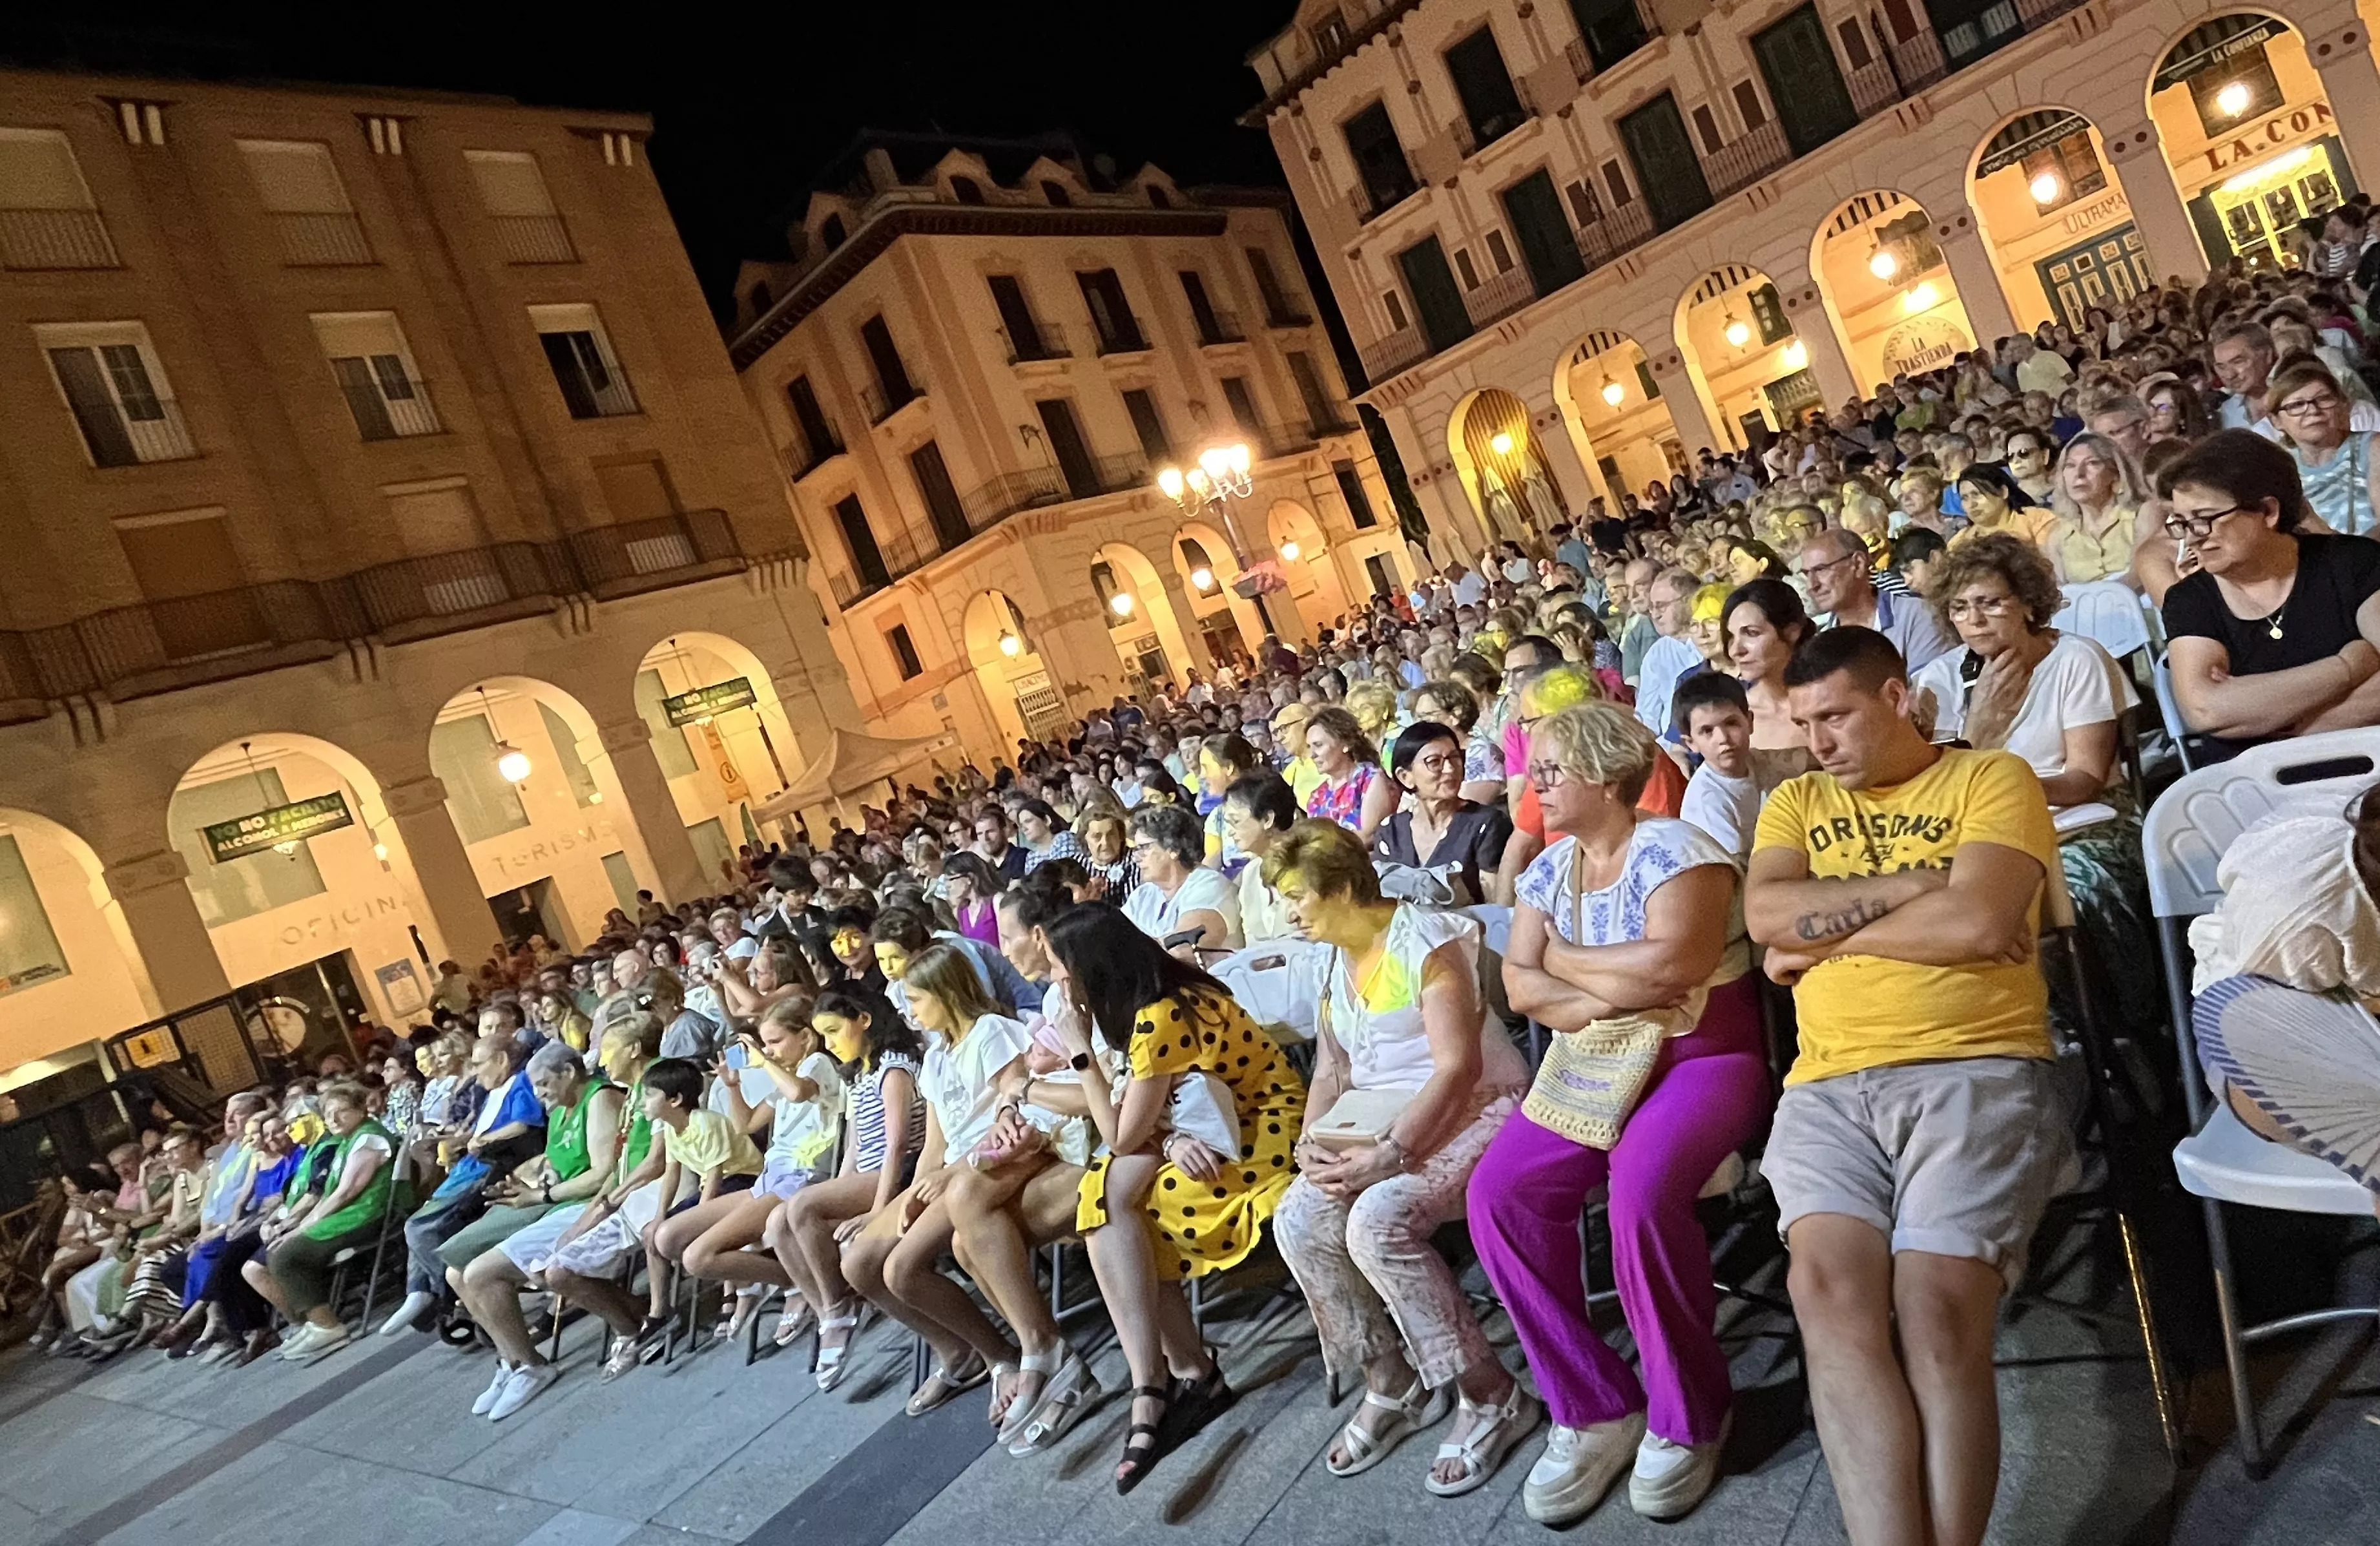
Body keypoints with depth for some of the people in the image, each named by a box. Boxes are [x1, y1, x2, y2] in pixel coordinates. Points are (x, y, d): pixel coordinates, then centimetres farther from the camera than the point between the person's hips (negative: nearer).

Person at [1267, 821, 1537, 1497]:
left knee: (1378, 1220, -31)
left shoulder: (1425, 942, -14)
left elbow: (1459, 1068, -22)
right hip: (1385, 1123, 8)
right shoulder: (1338, 963, 11)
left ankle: (1491, 1396, -12)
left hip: (1474, 1111, -7)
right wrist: (1310, 1143, -6)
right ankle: (1390, 1385, 2)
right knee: (1299, 1220, -17)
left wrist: (1389, 1155, -27)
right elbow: (1329, 1073, 13)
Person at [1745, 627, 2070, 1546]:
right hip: (1830, 1085, 3)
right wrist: (1918, 882, -3)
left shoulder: (1993, 778, 8)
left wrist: (1821, 936, 0)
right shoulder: (1797, 802, 21)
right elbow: (1765, 914, 2)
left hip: (1977, 1069, -2)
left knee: (1938, 1309, -24)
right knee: (1829, 1292, -23)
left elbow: (1979, 923, -9)